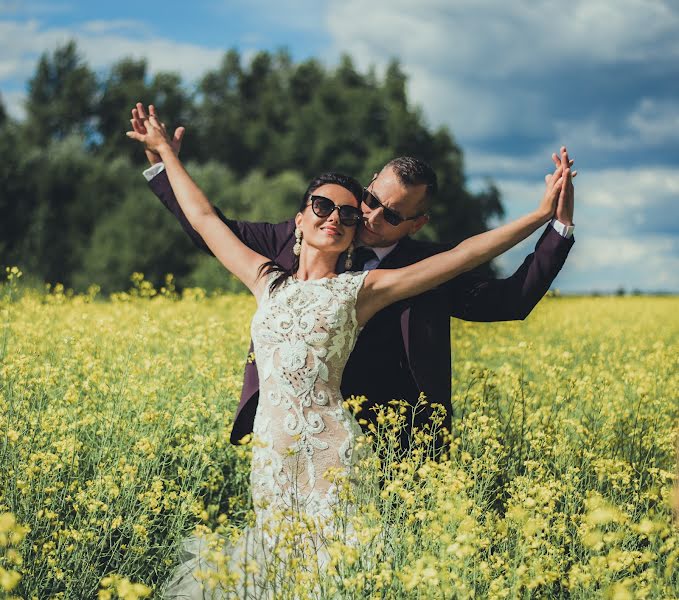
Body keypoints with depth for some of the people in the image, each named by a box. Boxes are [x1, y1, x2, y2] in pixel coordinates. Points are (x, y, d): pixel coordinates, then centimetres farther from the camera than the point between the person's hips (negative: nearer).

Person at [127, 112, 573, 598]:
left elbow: (464, 254, 1)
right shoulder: (268, 281, 16)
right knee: (278, 557, 3)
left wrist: (542, 213, -3)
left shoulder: (362, 289, 6)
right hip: (271, 448, 3)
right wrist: (166, 152, 33)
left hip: (331, 448, -3)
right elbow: (204, 217, 25)